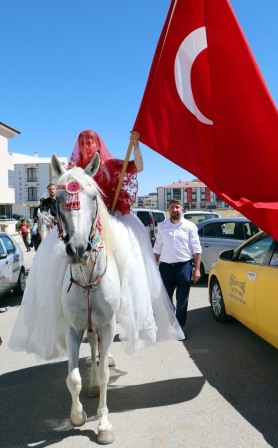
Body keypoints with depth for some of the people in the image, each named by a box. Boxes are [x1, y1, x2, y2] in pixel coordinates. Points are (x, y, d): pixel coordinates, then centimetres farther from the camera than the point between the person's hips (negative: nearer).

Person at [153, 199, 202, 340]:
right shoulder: (162, 226, 9)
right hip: (165, 266, 2)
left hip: (184, 266, -2)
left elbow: (196, 249, 0)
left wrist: (197, 269, -5)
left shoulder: (190, 226, 1)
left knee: (182, 300, 5)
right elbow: (157, 248, 12)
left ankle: (180, 326, 18)